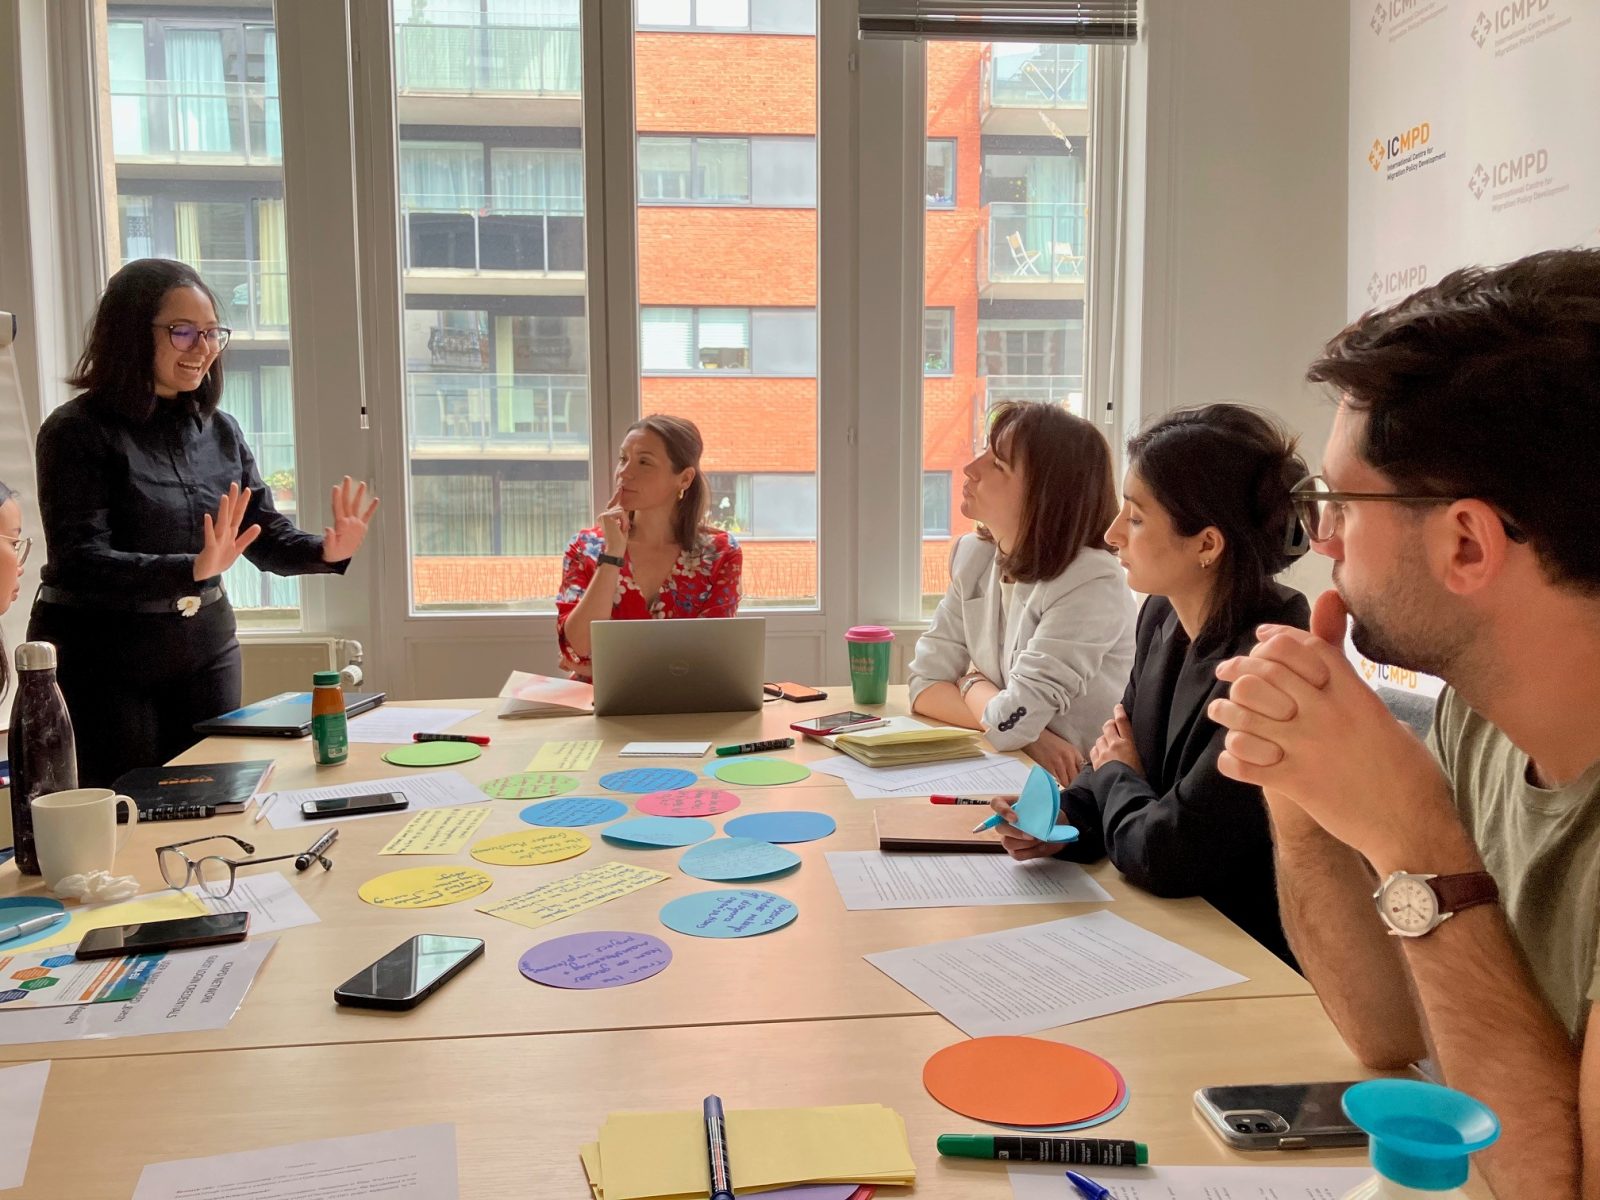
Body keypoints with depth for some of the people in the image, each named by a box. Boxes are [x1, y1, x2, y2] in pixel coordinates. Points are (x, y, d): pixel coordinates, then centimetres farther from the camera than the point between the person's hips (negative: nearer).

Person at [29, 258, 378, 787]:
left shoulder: (220, 430, 4)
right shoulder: (77, 432, -12)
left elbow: (266, 534, 3)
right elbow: (78, 562, -21)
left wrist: (326, 552, -19)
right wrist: (192, 569, -35)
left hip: (205, 648, 5)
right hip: (102, 660, -5)